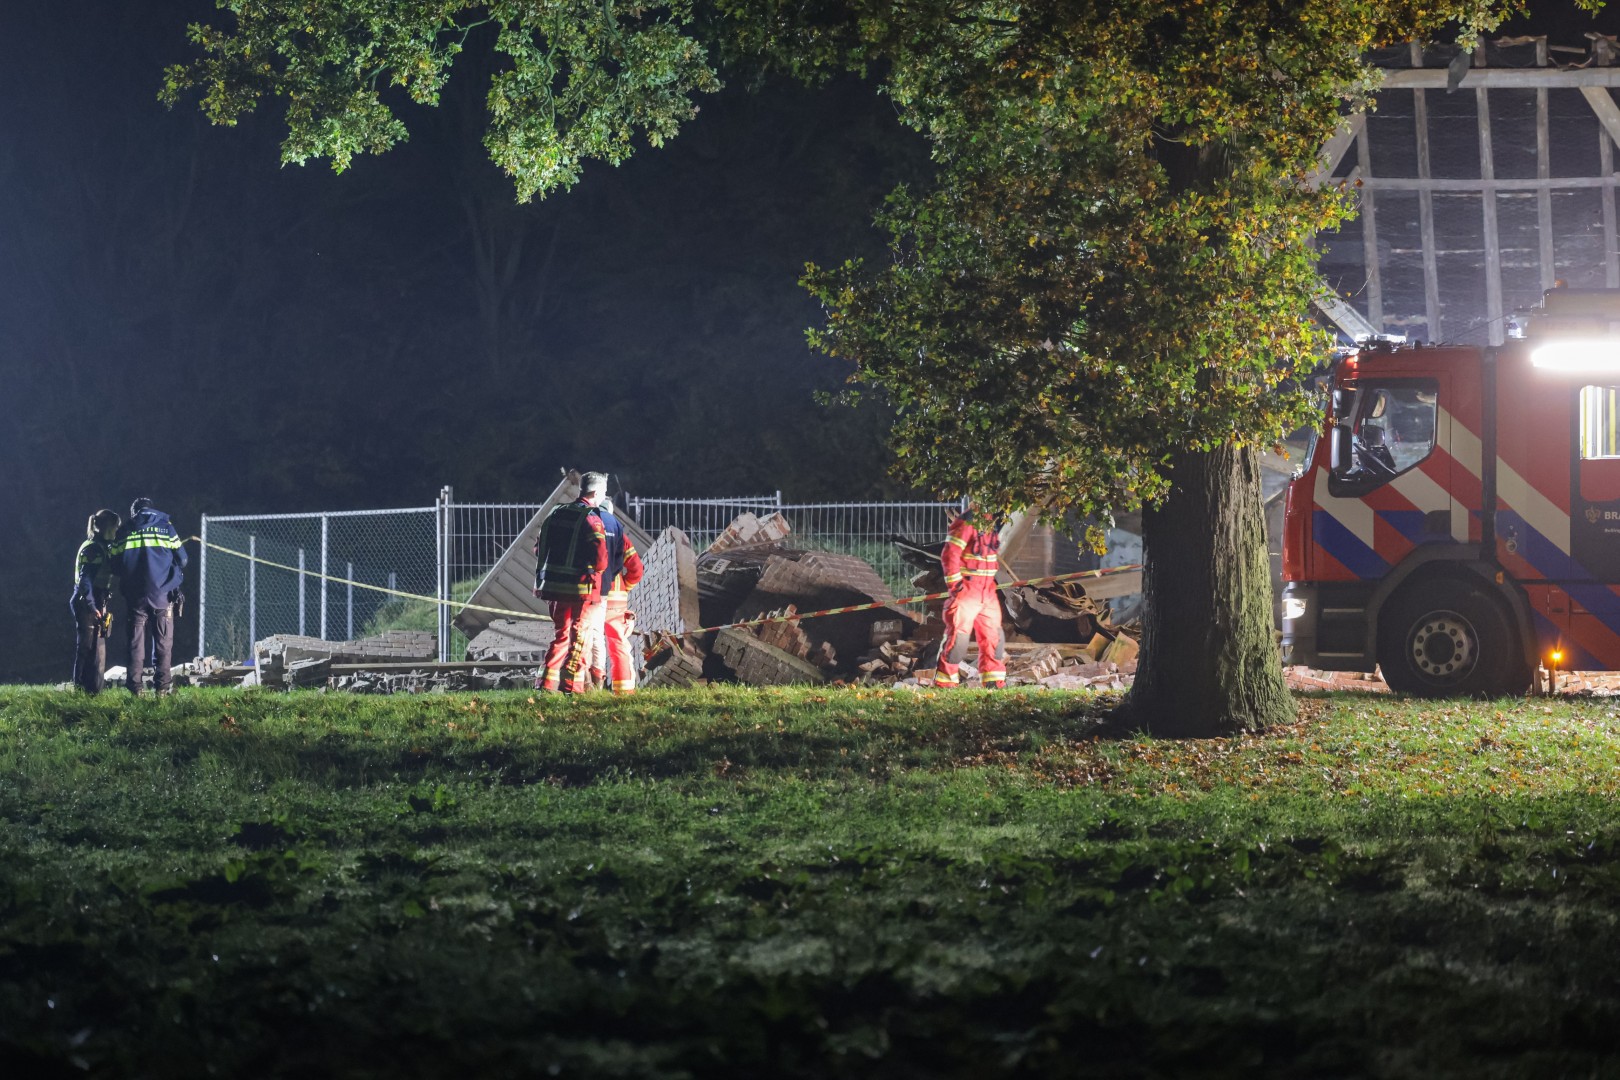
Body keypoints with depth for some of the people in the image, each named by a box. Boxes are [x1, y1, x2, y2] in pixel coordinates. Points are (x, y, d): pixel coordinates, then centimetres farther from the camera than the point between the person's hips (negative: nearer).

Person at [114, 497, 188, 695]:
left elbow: (114, 564, 10)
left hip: (135, 595, 1)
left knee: (136, 641, 5)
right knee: (163, 641, 3)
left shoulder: (123, 532, 8)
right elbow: (181, 559, 6)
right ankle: (162, 685, -2)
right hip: (162, 595, -1)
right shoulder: (165, 527, 5)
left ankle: (134, 685, -1)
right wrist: (174, 583, 22)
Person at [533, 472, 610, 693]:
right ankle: (572, 684, 1)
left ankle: (547, 681, 11)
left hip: (554, 584, 6)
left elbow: (540, 548, 13)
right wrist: (597, 570, 2)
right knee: (579, 636, 3)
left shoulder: (556, 514, 10)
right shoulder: (591, 519, -12)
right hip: (580, 587, -6)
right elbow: (600, 556, -19)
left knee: (561, 633, 17)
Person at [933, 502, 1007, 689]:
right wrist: (955, 584, -18)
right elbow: (949, 555, -18)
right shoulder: (966, 524, -14)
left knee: (993, 635, 9)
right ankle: (944, 680, -1)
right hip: (966, 590, -8)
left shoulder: (992, 524, 13)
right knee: (957, 634, -8)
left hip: (987, 591, 8)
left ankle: (994, 680, 16)